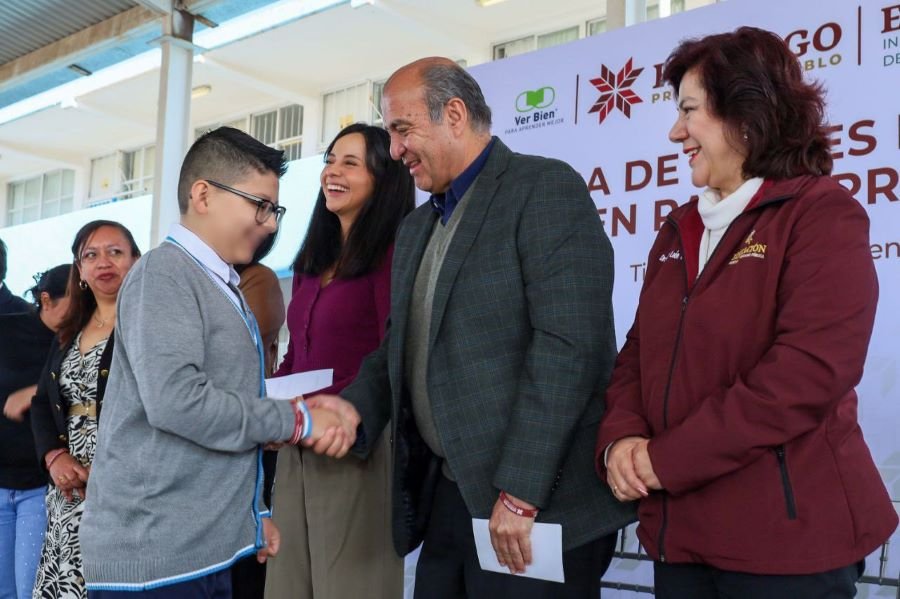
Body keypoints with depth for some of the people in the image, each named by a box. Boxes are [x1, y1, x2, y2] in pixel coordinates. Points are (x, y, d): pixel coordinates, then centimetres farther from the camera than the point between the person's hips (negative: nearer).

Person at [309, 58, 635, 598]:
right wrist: (356, 406, -1)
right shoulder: (417, 227, 17)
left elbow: (569, 346, -18)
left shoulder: (546, 188, -9)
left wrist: (521, 491, -21)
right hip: (446, 493, 8)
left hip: (540, 503, -7)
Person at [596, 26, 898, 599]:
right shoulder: (679, 231, 14)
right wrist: (622, 438, -10)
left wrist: (667, 458, -18)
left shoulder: (822, 214, -8)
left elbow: (811, 370, -20)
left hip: (786, 534, -6)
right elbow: (639, 355, 12)